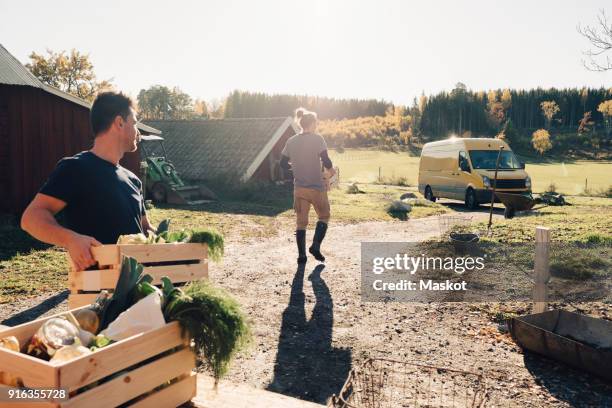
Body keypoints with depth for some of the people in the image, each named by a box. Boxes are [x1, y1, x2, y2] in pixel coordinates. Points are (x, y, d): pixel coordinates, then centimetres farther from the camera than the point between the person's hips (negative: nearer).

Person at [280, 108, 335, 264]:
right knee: (324, 216, 15)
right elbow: (326, 161, -16)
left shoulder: (291, 141, 4)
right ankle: (315, 246, 0)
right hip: (317, 187, -4)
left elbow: (283, 164, 7)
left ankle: (301, 255, 9)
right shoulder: (317, 139, -10)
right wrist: (331, 170, 5)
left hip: (299, 188, 4)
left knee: (301, 222, 11)